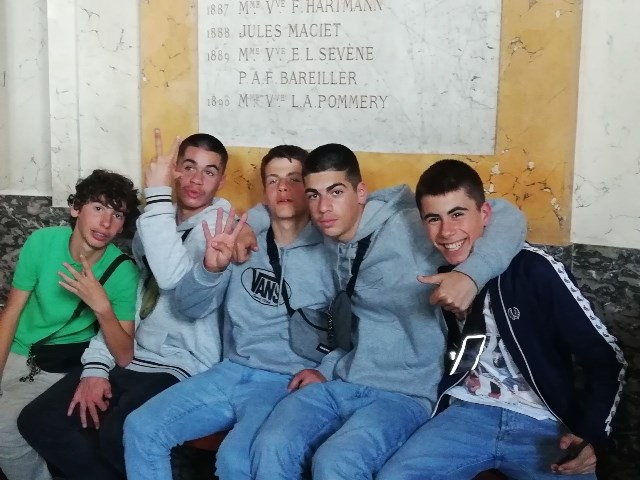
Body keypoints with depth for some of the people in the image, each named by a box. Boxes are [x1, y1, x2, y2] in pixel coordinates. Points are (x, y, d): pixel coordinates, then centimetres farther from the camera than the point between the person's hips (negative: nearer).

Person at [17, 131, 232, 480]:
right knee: (37, 421, -6)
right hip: (129, 358, 7)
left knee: (118, 436, -31)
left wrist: (157, 193, -23)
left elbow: (172, 276, -29)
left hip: (180, 367, -7)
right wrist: (95, 366, 0)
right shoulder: (155, 222, 14)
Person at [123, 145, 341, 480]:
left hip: (288, 383, -5)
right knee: (141, 428, -8)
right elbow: (190, 307, 6)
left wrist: (325, 371, -18)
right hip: (231, 373, 5)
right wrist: (211, 267, -13)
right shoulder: (244, 243, 11)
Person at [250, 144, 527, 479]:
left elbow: (507, 218, -16)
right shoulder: (328, 242, 7)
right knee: (270, 449, -22)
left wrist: (470, 274, -34)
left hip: (403, 394, -5)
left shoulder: (408, 227, -13)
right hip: (339, 384, 5)